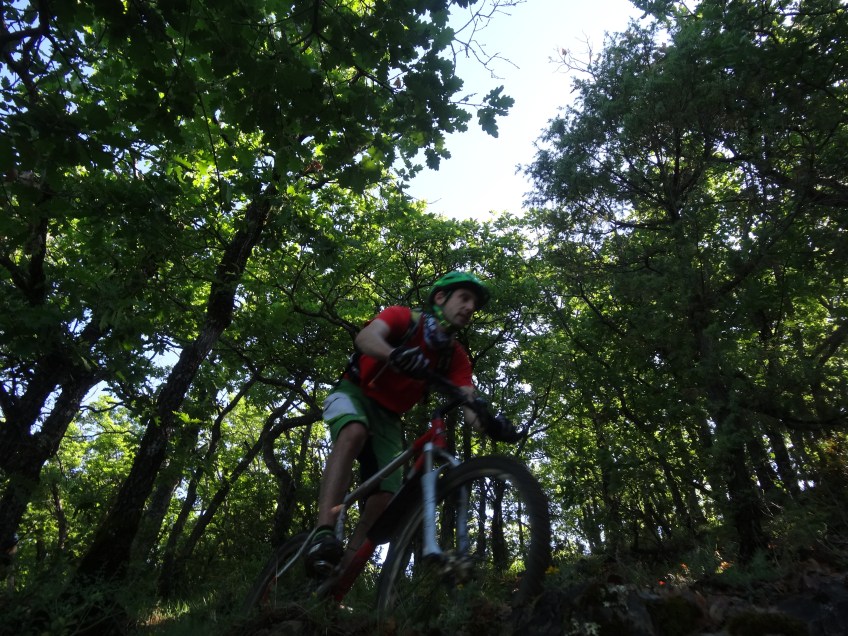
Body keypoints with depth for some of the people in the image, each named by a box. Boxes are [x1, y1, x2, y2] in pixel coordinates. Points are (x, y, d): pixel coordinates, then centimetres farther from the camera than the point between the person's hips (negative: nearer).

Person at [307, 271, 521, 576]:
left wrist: (489, 422, -40)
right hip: (354, 393, -4)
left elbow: (469, 404, -17)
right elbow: (365, 337, -34)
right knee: (354, 433, -38)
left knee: (386, 496, -11)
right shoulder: (403, 317, -14)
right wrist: (395, 354, -56)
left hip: (388, 418, 5)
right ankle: (323, 534, -43)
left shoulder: (456, 357, -4)